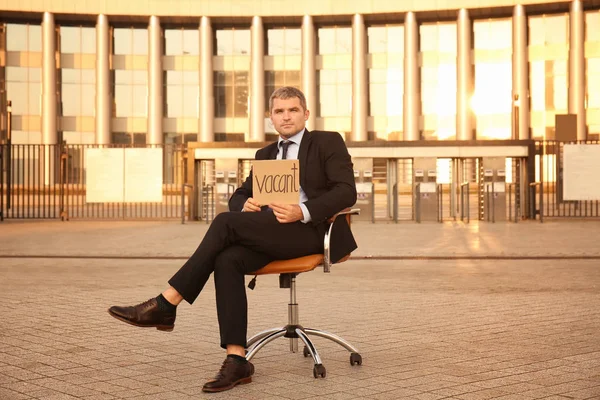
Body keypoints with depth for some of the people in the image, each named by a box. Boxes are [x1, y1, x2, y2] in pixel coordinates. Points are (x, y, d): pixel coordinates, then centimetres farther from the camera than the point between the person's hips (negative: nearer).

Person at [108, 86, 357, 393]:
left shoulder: (328, 143, 7)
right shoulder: (265, 154, 25)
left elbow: (347, 192, -6)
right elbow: (238, 196, 23)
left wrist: (302, 212, -22)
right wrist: (245, 204, -4)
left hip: (310, 230, -6)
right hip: (271, 232, 6)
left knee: (225, 222, -26)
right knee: (227, 260, -28)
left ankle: (166, 304, -21)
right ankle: (236, 360, -29)